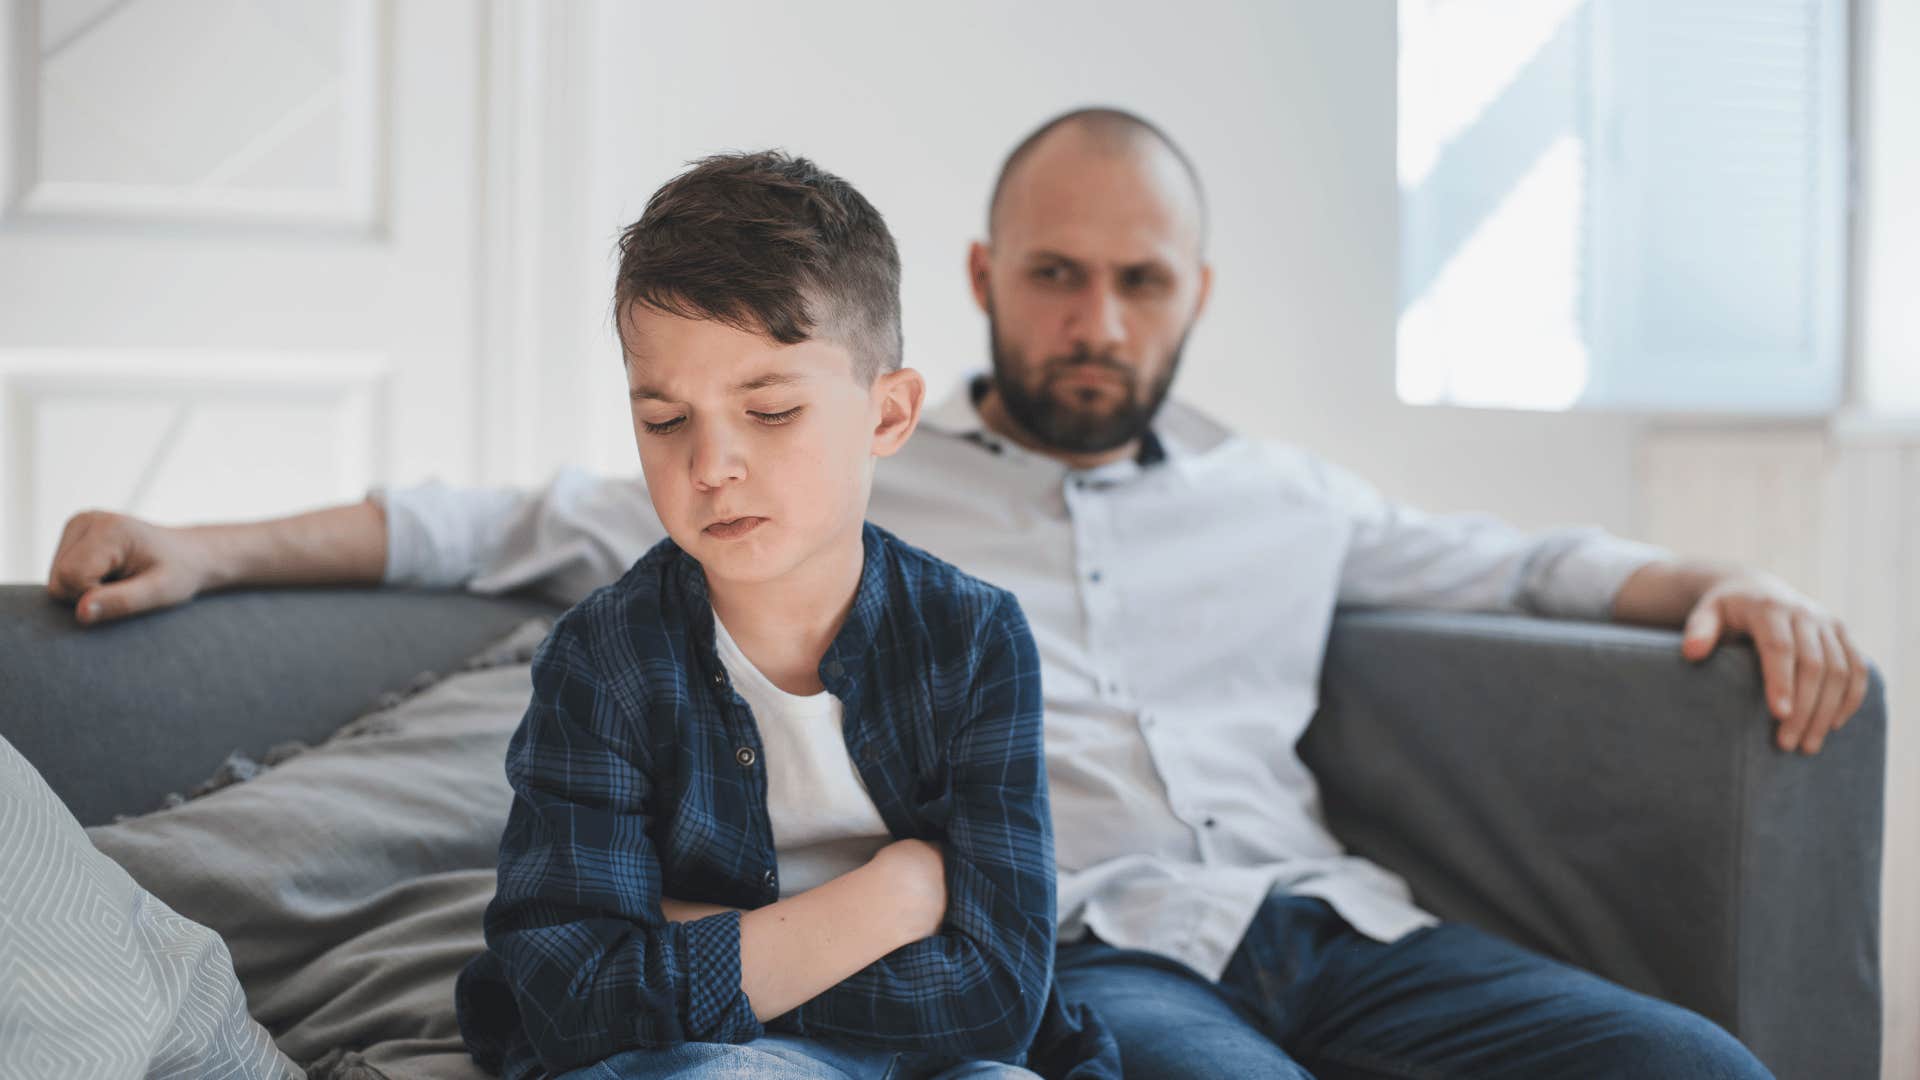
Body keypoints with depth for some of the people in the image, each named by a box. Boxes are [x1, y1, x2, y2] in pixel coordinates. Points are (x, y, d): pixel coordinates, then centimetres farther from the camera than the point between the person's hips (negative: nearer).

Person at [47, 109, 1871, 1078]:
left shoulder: (1273, 495, 26)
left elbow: (1519, 558, 33)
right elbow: (540, 527, 15)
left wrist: (1731, 584, 14)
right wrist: (211, 547, 7)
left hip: (1322, 918, 4)